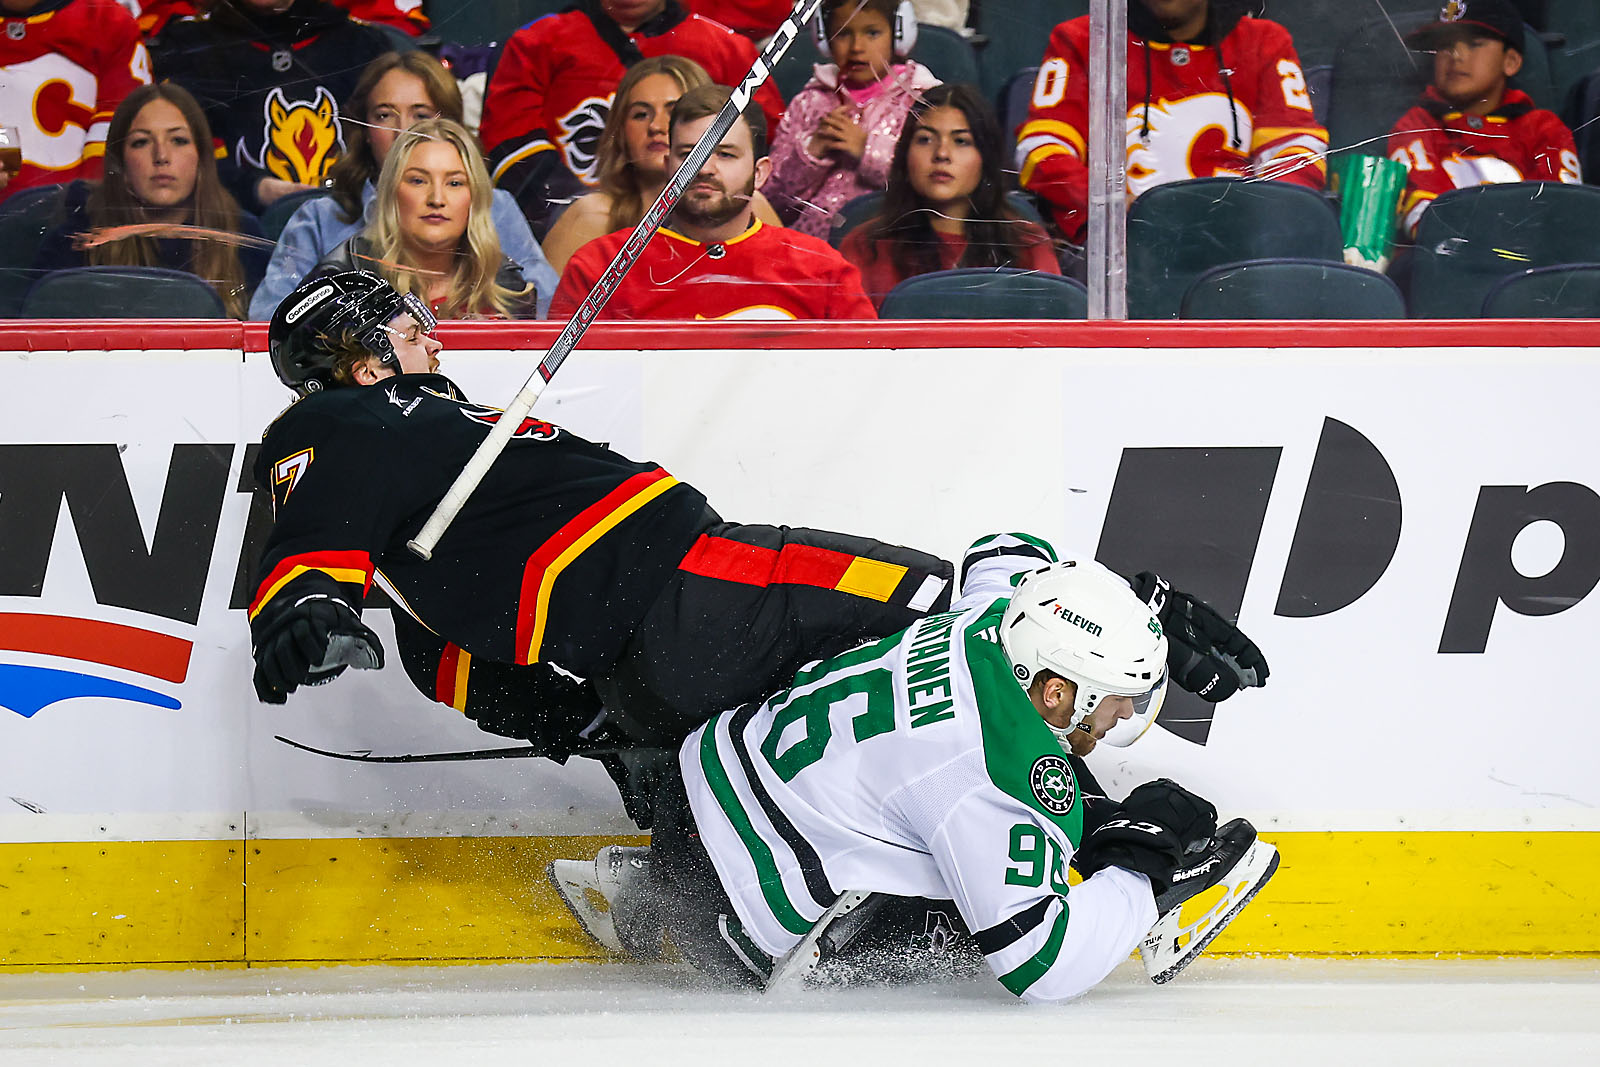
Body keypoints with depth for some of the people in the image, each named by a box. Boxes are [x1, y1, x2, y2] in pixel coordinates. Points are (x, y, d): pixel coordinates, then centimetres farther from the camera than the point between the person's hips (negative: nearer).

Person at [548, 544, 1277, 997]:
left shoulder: (996, 608, -4)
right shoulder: (1016, 780, -29)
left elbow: (1007, 553, 24)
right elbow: (1040, 967, -27)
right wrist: (1145, 872, -16)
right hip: (745, 926, -9)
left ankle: (642, 881, 25)